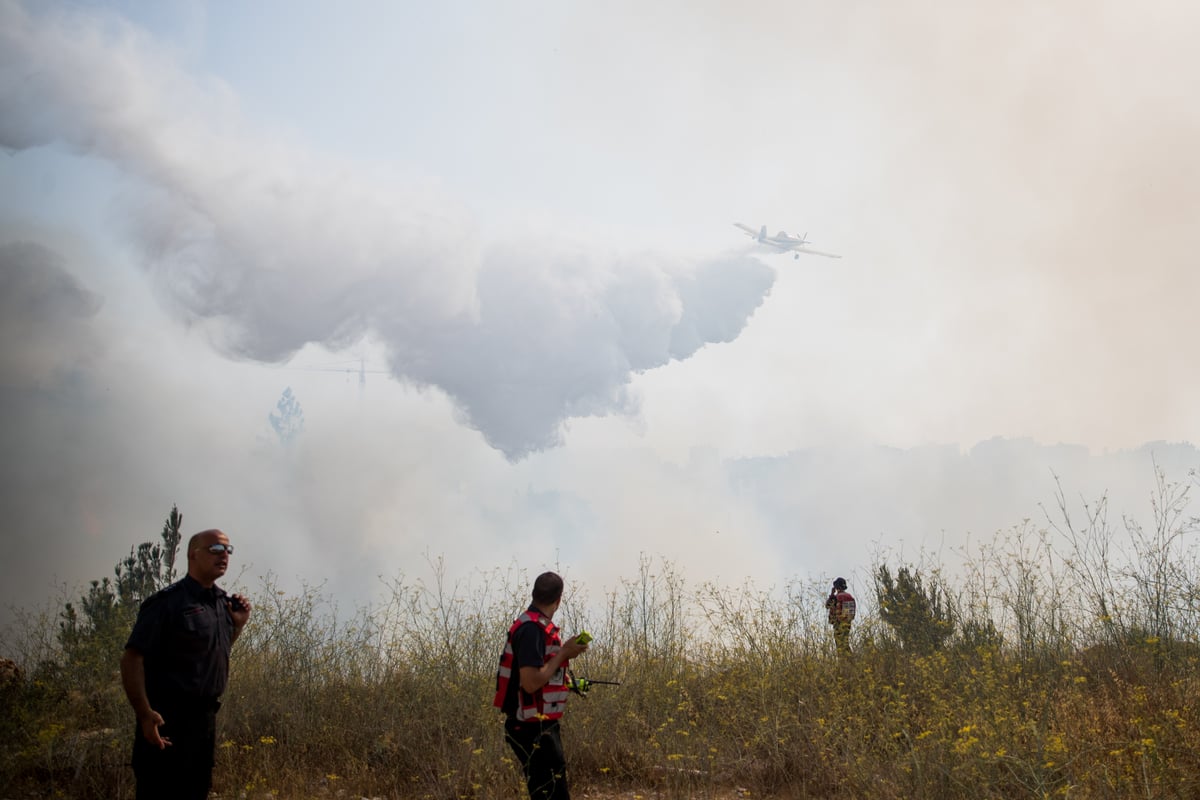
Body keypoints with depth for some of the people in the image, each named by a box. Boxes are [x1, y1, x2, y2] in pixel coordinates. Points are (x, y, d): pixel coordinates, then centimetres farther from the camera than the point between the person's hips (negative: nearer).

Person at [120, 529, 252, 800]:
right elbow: (132, 659, -16)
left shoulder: (224, 602, 12)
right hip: (168, 720, -8)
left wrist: (239, 624, 9)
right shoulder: (167, 602, -12)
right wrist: (145, 714, -25)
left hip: (206, 717, 8)